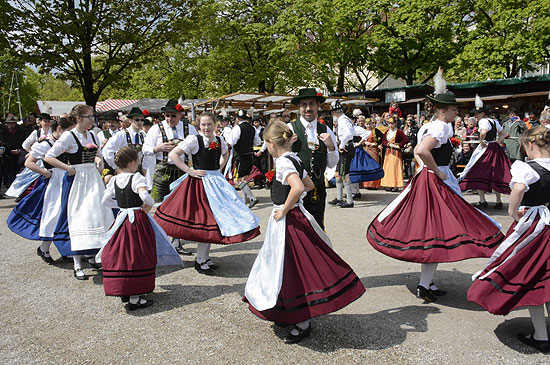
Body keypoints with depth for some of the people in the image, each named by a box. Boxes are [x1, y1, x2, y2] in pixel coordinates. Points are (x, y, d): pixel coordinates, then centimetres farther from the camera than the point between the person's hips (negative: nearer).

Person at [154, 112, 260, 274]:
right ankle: (200, 260, 8)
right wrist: (190, 171, -15)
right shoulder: (194, 140, -10)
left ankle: (206, 257, 22)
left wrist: (219, 169, 11)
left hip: (216, 181, 6)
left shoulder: (220, 140, 6)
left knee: (213, 219, 9)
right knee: (205, 220, -5)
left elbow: (225, 154, 27)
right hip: (199, 182, -6)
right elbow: (173, 154, -13)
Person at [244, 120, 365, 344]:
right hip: (294, 216, 10)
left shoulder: (283, 162, -19)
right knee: (288, 266, 19)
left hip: (287, 221, -10)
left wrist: (284, 210, -23)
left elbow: (298, 188, -35)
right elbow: (309, 185, 21)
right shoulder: (294, 159, 9)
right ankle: (293, 314, 33)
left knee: (293, 268, -2)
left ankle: (304, 324, 9)